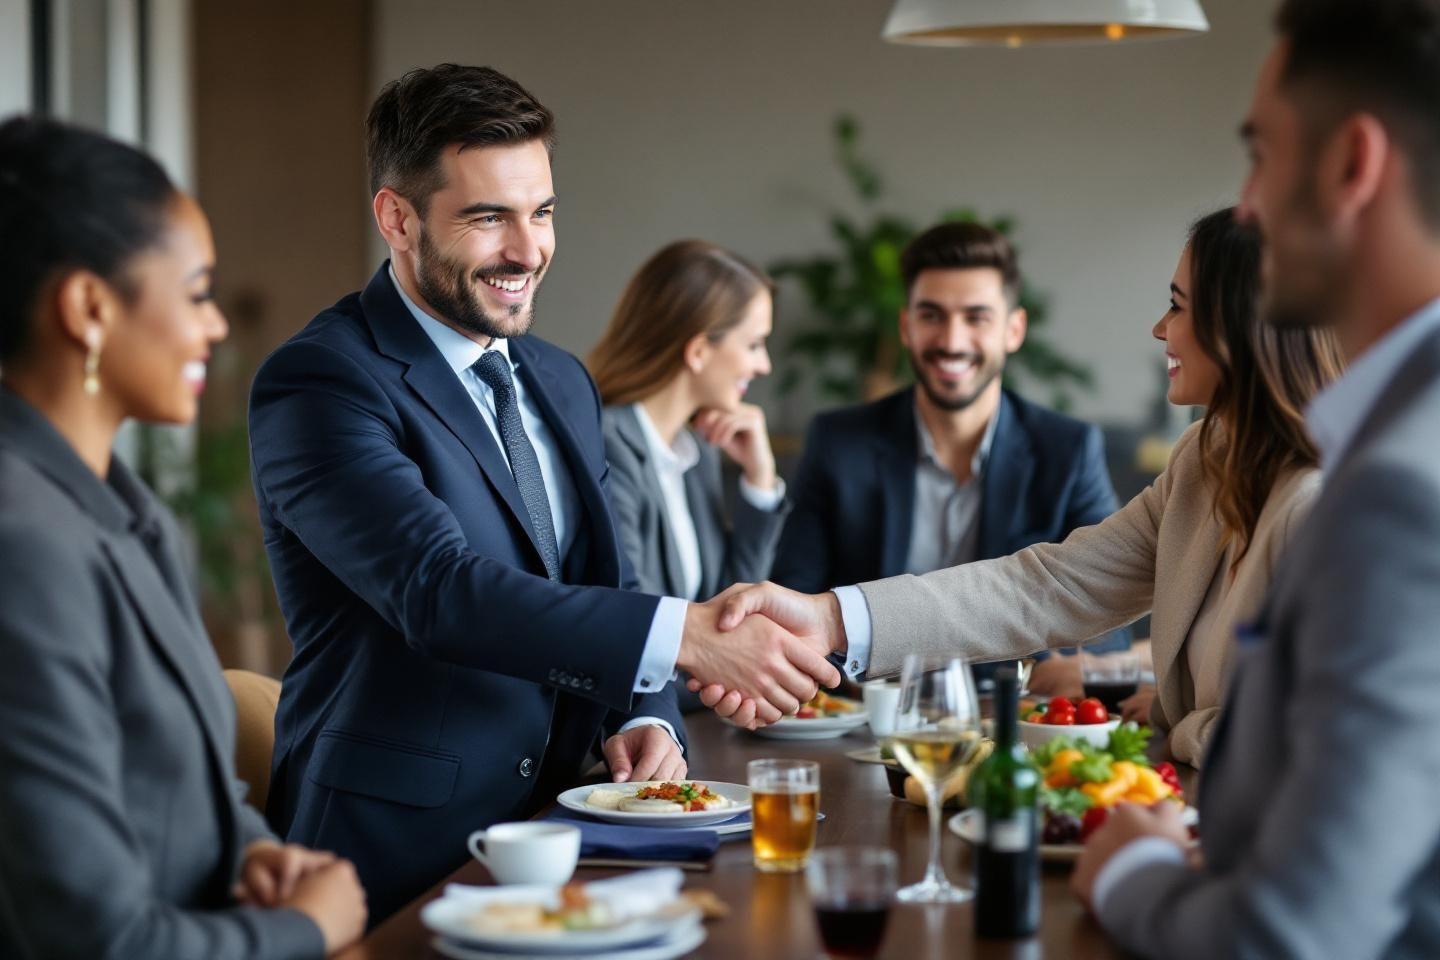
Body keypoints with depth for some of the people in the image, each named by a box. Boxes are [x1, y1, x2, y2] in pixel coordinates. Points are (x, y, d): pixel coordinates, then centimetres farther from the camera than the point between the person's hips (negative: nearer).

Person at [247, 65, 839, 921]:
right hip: (399, 856, -7)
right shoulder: (317, 386, -11)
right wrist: (688, 634, -31)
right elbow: (439, 589, -24)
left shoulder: (563, 384, 14)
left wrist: (644, 720, -1)